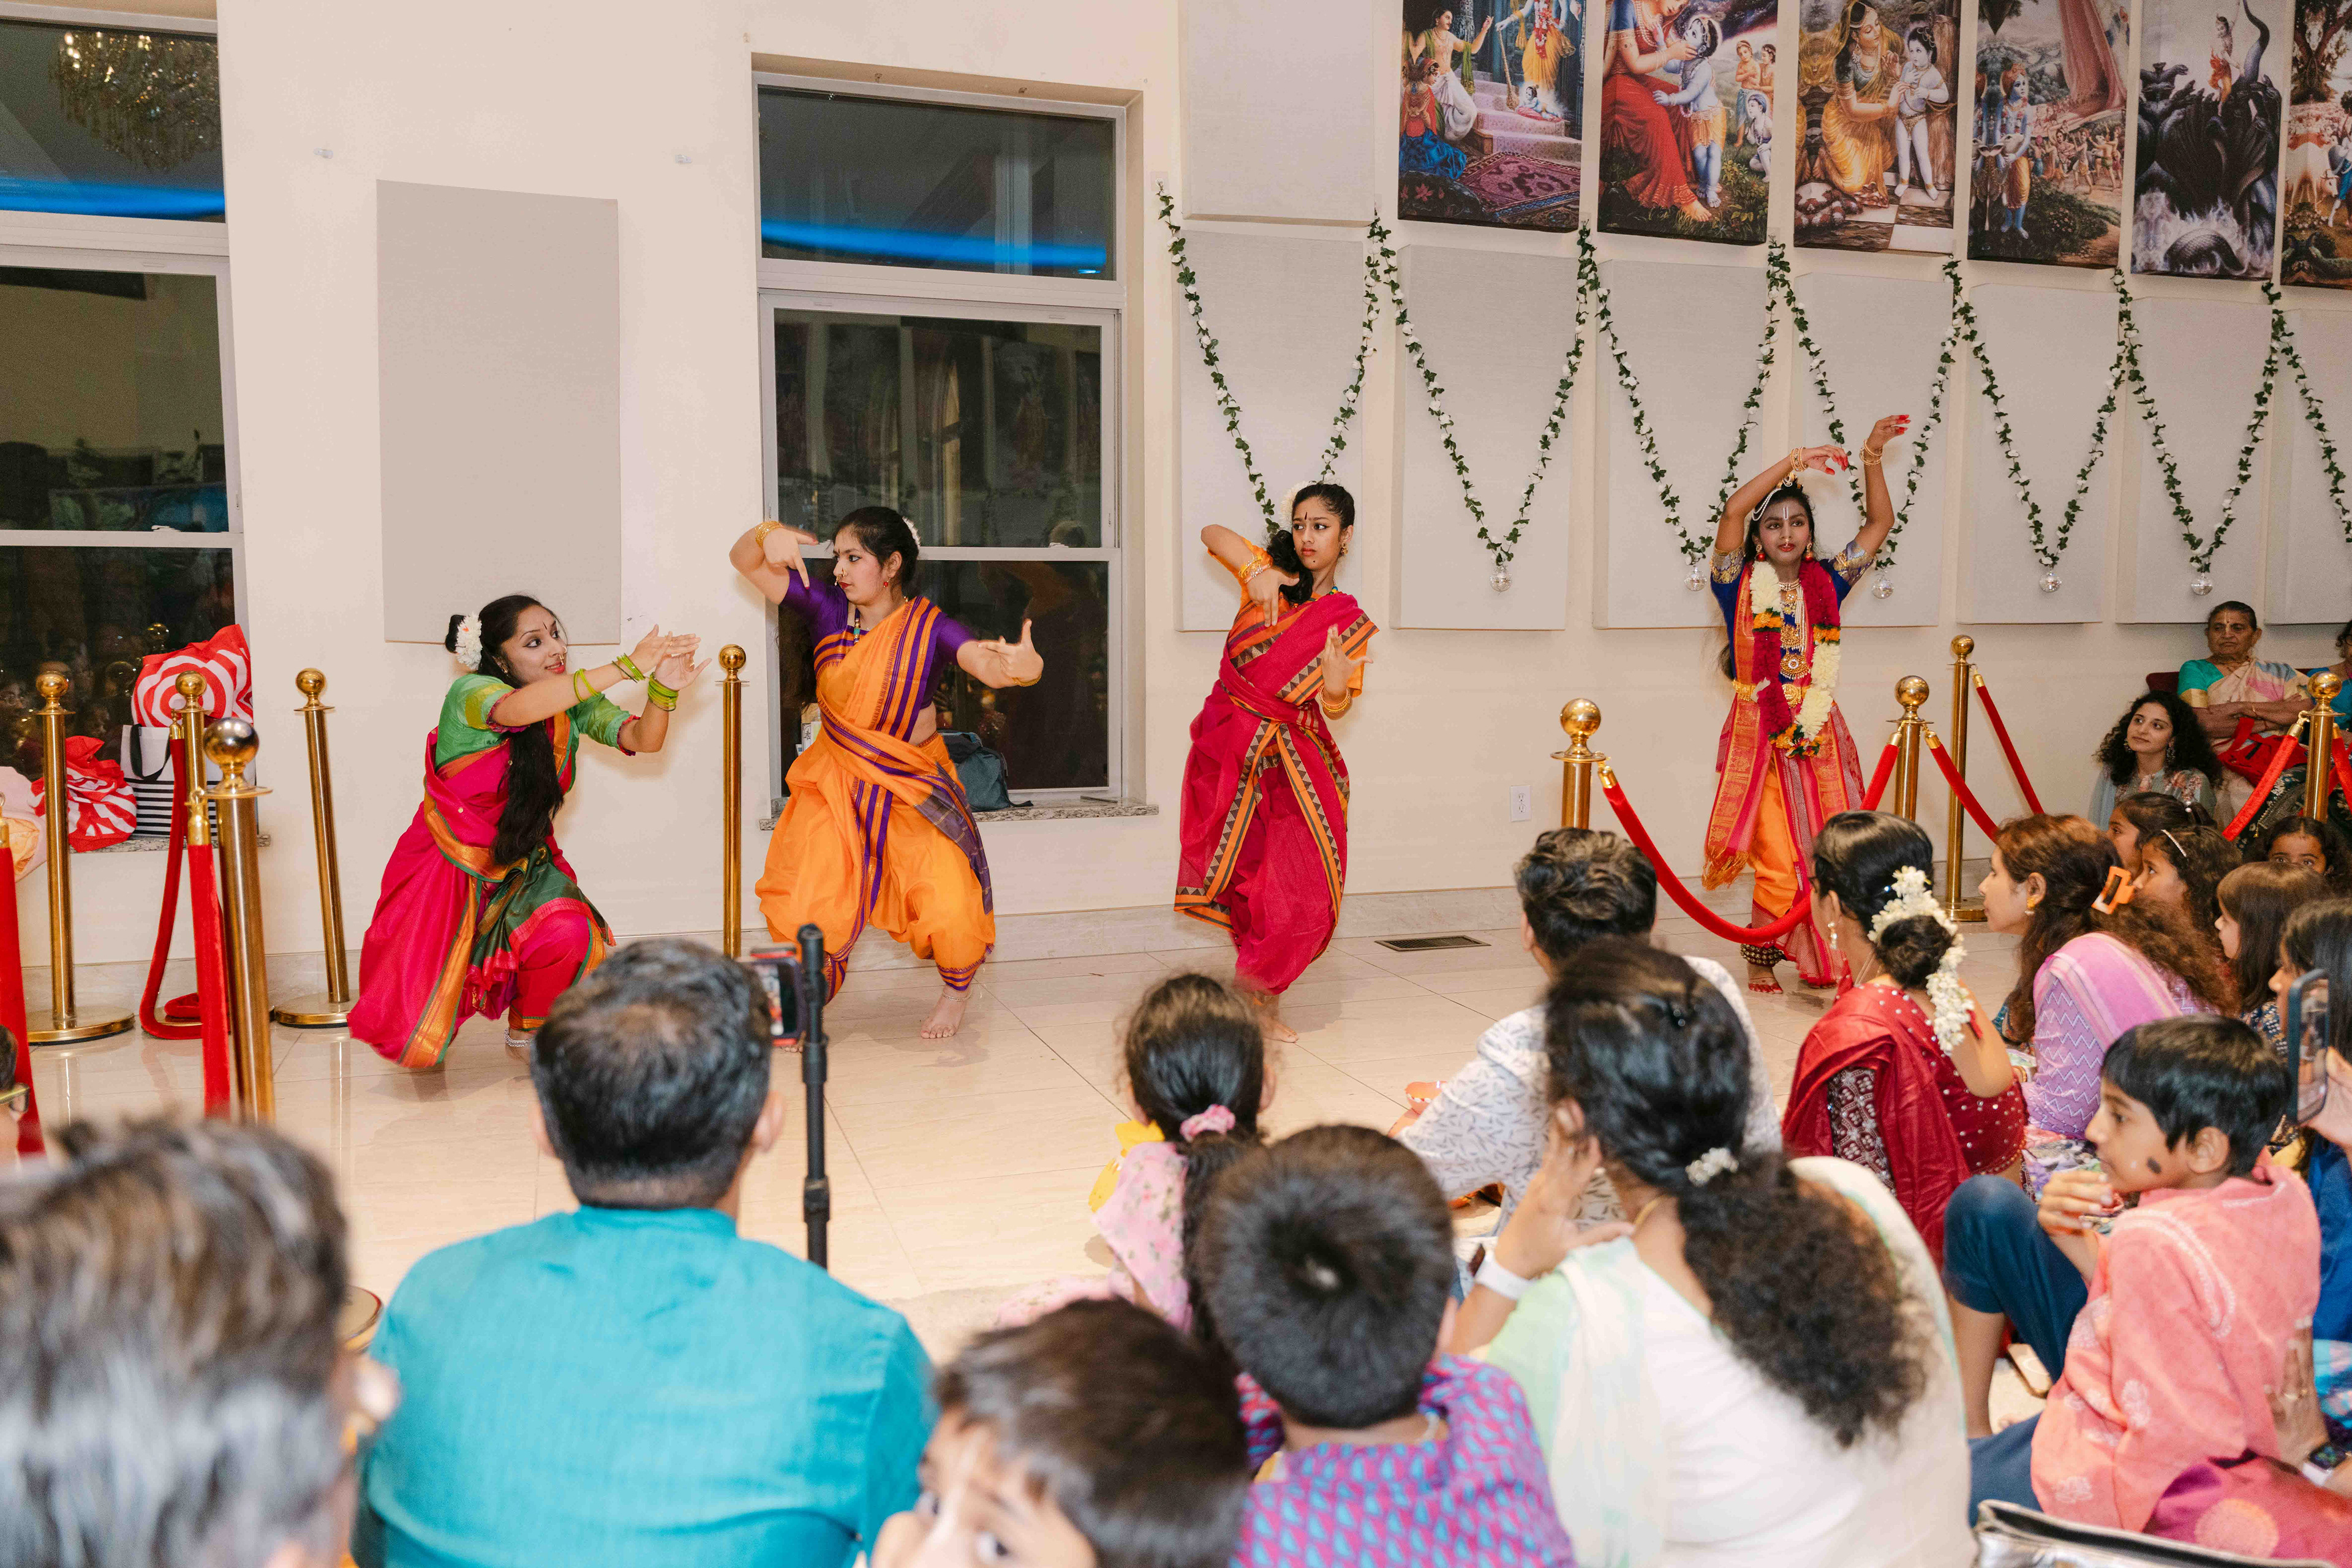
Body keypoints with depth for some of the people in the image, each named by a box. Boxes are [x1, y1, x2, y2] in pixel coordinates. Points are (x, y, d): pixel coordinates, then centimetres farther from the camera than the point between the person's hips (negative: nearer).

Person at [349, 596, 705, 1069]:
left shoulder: (575, 702, -5)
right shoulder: (470, 694, -22)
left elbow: (643, 739, -19)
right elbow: (518, 709, -45)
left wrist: (664, 689, -42)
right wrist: (627, 667, -52)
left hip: (521, 865, 4)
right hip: (450, 866, -4)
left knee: (569, 933, -31)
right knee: (416, 1045, -8)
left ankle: (529, 1030, 2)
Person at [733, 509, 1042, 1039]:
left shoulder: (930, 627, -13)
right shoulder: (828, 609, -5)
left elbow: (989, 665, -30)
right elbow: (744, 561, -3)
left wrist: (1022, 666, -54)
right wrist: (768, 535, -26)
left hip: (915, 785, -2)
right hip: (836, 779, 2)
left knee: (950, 911, -16)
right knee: (803, 913, -11)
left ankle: (957, 986, 20)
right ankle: (825, 977, 25)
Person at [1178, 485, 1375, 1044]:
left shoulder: (1350, 622, 4)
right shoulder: (1271, 575, 4)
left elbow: (1335, 710, 0)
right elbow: (1212, 534, -9)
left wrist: (1336, 686, -23)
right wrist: (1255, 572, -24)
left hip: (1294, 759, 1)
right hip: (1230, 744, 0)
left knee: (1299, 890, -4)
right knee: (1247, 880, 2)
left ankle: (1262, 1001, 13)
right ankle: (1257, 999, 16)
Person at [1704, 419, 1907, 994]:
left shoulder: (1826, 584, 11)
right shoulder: (1741, 585, 1)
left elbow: (1880, 522, 12)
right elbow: (1732, 512, -12)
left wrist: (1872, 458, 2)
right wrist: (1793, 462, -13)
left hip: (1819, 736, 3)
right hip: (1760, 735, -3)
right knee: (1777, 860, -7)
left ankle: (1818, 957, 9)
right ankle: (1760, 960, 10)